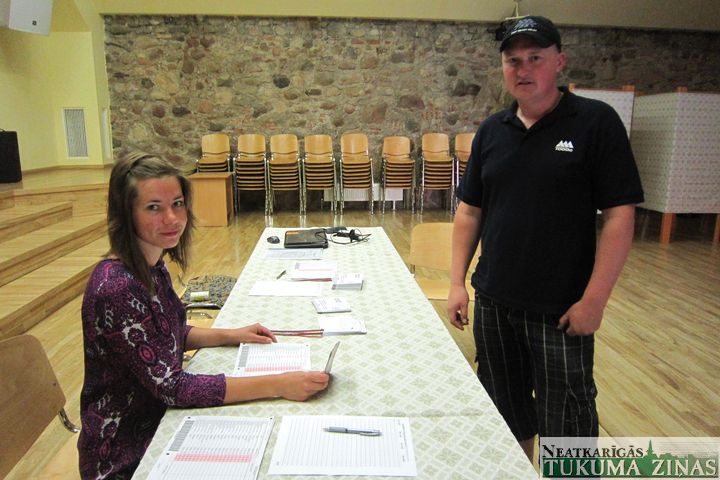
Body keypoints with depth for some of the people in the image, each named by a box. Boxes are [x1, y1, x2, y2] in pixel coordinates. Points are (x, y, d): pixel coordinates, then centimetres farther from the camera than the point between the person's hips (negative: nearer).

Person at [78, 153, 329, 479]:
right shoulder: (116, 289, -28)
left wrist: (229, 336, 0)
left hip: (157, 421, 7)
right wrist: (278, 385, -29)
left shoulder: (151, 267, -2)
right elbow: (172, 387, -27)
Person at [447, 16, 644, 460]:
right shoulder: (491, 131, 6)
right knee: (506, 409, 20)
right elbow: (470, 211, 8)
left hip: (561, 308, -4)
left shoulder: (596, 122, -8)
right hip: (493, 303, 5)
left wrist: (594, 299, -15)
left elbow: (620, 216, -10)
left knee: (566, 423, 8)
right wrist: (458, 282, 3)